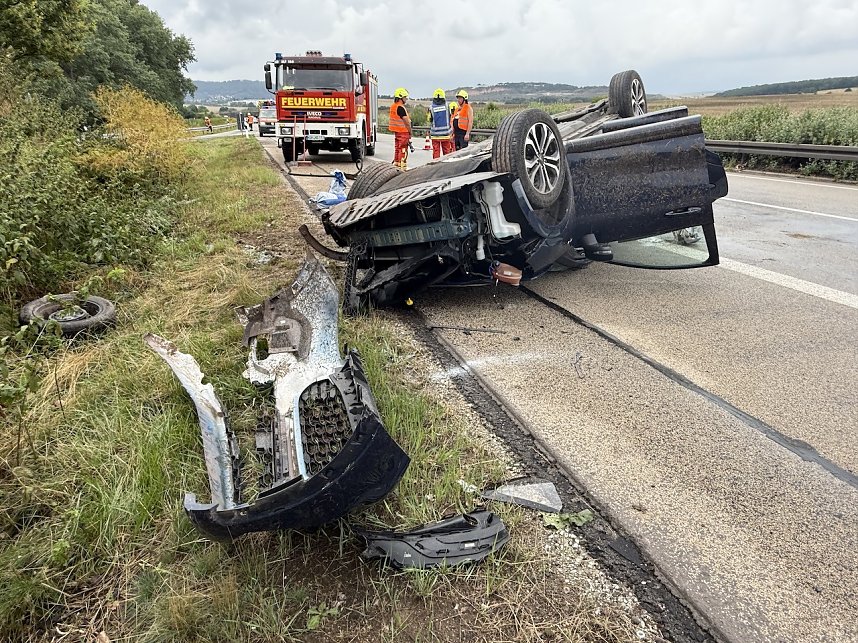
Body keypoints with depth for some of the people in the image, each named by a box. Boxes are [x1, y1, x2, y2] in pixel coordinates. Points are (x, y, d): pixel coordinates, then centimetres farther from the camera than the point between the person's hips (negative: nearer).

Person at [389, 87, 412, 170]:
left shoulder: (393, 106, 12)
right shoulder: (400, 108, -18)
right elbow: (406, 122, -18)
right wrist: (410, 132, -7)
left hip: (396, 132, 10)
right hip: (403, 132, -10)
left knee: (397, 149, 16)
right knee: (403, 150, -6)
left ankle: (396, 164, 23)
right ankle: (403, 167, -4)